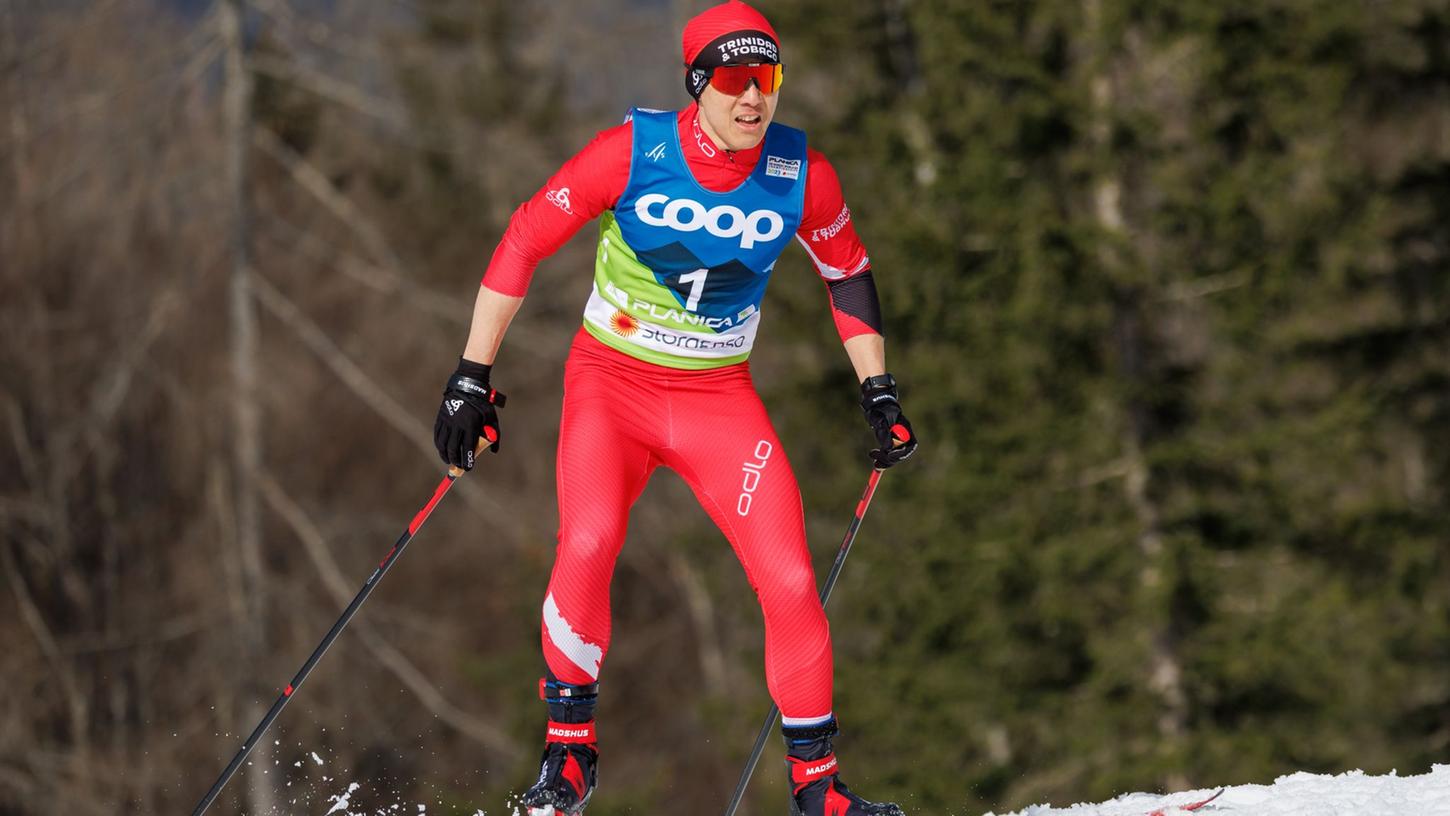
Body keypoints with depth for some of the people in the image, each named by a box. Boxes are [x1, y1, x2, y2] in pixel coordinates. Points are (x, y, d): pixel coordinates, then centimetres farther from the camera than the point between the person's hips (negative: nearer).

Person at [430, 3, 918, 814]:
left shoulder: (802, 176, -10)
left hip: (721, 398, 2)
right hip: (611, 382, -2)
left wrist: (881, 395, 10)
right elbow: (524, 242, -10)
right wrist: (473, 379, -12)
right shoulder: (634, 152, -17)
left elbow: (848, 272, 10)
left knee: (791, 580, -9)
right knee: (587, 546, -27)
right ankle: (569, 748, -8)